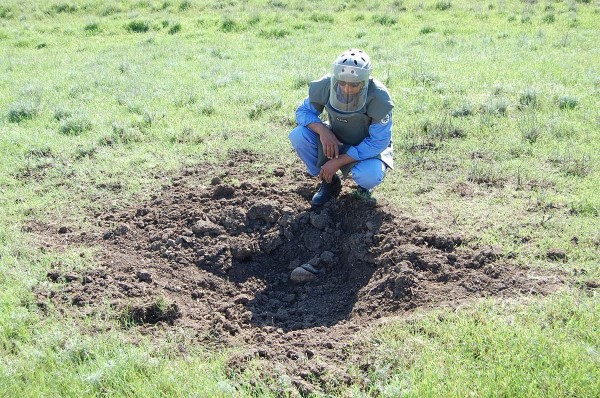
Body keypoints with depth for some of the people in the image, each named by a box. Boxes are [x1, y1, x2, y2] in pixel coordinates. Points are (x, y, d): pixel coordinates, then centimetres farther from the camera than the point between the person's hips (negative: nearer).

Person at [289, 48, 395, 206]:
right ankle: (329, 181, 2)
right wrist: (322, 129, -32)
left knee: (369, 176, -37)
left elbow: (378, 142, -28)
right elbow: (303, 111, -9)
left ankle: (364, 184, 5)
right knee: (298, 135, -21)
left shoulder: (378, 98, -32)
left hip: (368, 148, -4)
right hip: (335, 141, 4)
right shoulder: (326, 86, -23)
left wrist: (337, 162, -30)